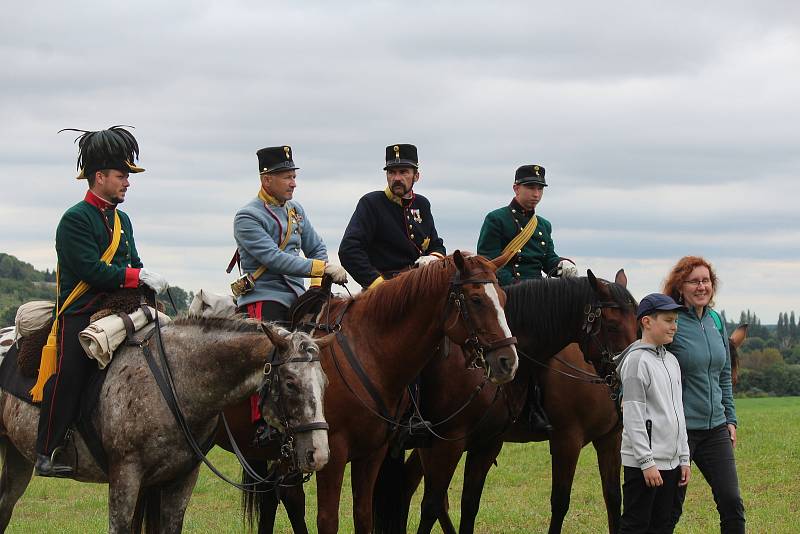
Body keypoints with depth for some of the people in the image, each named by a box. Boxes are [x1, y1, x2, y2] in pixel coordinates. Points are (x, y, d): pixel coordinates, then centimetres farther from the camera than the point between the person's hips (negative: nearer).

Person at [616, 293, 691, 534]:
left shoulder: (671, 361, 13)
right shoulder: (637, 360, -13)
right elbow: (633, 416, -17)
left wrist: (684, 458, 14)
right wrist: (646, 462, -19)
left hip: (670, 462, 8)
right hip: (643, 462, -8)